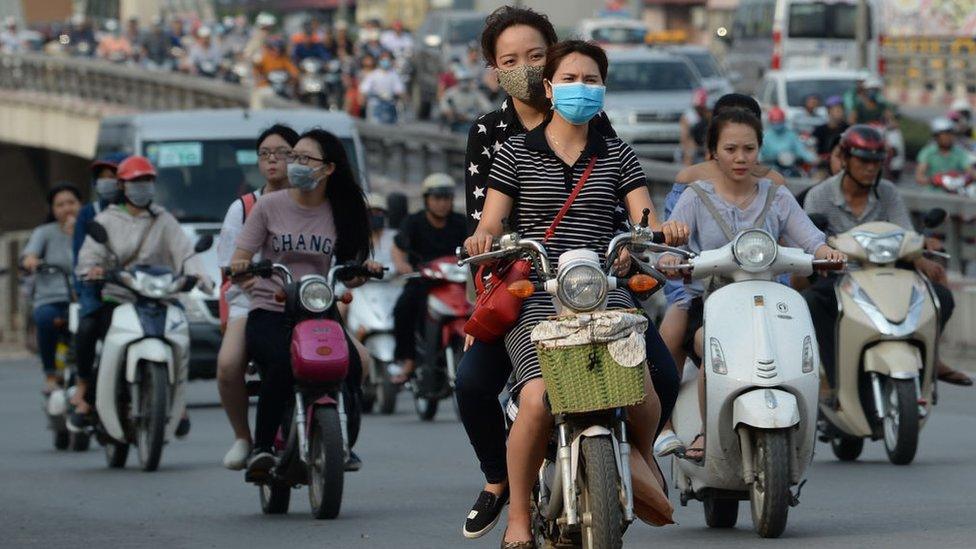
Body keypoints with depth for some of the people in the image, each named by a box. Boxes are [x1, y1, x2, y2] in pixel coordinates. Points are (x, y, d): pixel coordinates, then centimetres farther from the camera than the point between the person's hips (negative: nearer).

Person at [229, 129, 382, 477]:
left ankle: (343, 446, -8)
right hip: (269, 314, -2)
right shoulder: (269, 206, 4)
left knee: (352, 363, -27)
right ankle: (261, 447, -25)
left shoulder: (340, 213, 10)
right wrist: (239, 269, -24)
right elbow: (239, 261, 0)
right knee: (283, 364, -35)